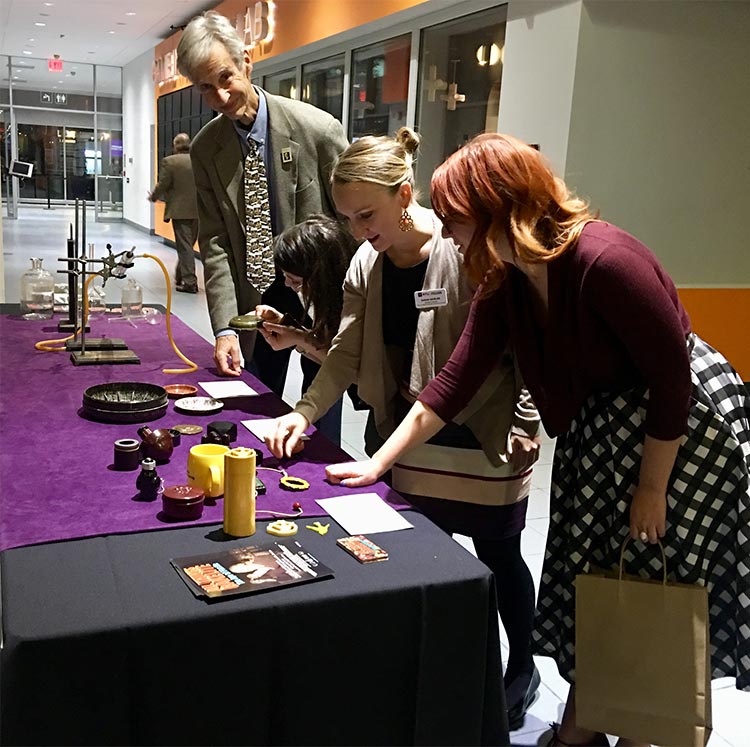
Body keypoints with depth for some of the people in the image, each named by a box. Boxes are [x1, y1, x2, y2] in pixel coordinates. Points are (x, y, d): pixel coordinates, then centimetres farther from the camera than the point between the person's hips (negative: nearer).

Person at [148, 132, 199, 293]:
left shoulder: (169, 161, -8)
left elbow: (163, 185, -8)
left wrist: (153, 197, 11)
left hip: (180, 210, -4)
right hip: (198, 211, 4)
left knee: (184, 246, 0)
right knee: (187, 244, 16)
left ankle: (189, 282, -2)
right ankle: (180, 277, 28)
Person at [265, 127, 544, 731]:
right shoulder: (365, 267, -1)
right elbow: (347, 355, -4)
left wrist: (524, 427, -14)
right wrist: (304, 413, -17)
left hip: (481, 440, -5)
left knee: (498, 558, 13)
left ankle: (523, 668, 38)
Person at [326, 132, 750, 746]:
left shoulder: (604, 260, -29)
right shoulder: (504, 281, -4)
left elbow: (673, 377, -23)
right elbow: (456, 380, -3)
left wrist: (652, 486, -15)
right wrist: (378, 464, -3)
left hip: (685, 425, -7)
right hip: (597, 432, 8)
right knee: (583, 579, 13)